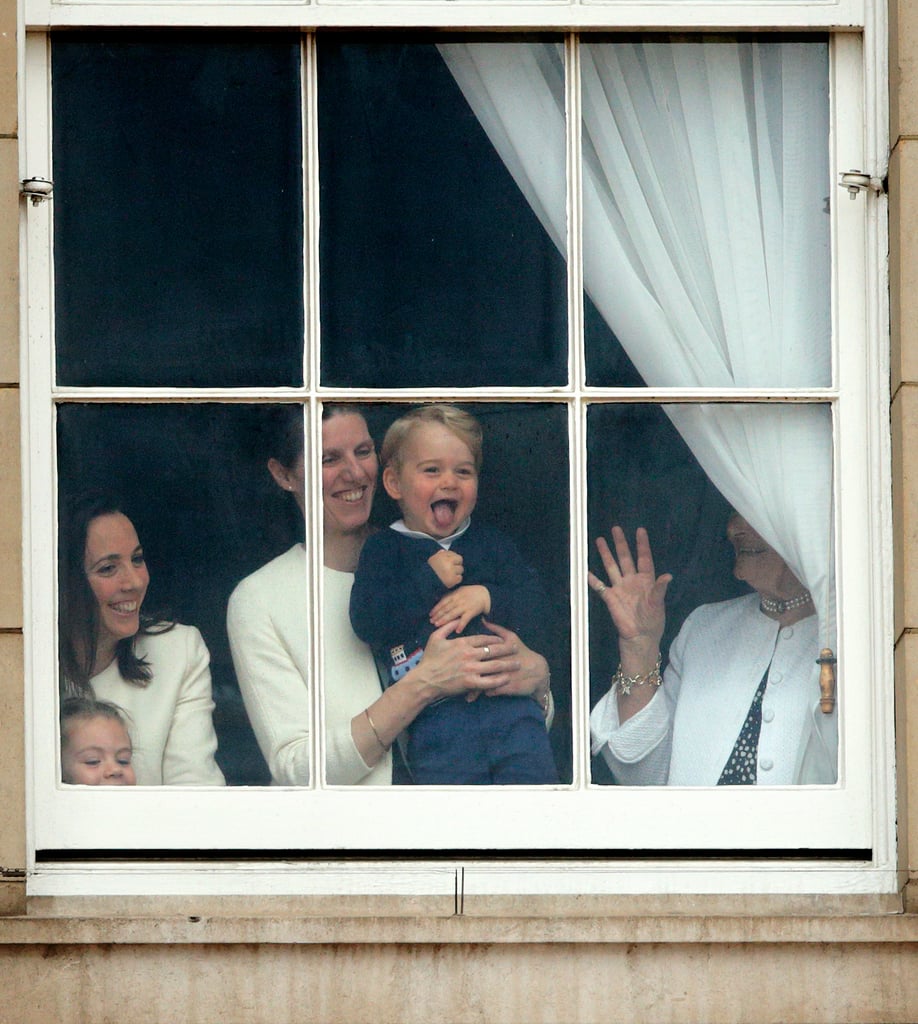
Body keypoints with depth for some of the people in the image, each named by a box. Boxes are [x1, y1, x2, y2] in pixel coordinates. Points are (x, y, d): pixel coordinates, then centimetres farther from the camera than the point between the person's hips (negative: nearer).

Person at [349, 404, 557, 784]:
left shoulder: (491, 542, 18)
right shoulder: (383, 551, 10)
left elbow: (537, 614, 9)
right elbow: (366, 622, -6)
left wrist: (487, 597, -8)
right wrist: (428, 581, -10)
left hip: (512, 705, 2)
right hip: (436, 716, -2)